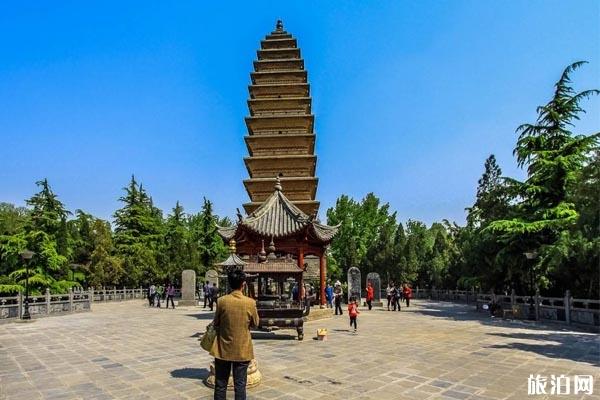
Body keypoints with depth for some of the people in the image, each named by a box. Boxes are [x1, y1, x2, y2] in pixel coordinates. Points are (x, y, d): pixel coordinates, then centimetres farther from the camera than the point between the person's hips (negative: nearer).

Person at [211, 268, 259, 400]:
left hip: (223, 350, 1)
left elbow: (215, 323, 0)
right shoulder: (250, 302, -12)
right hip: (242, 351, 0)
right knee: (240, 386, 9)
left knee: (220, 386, 13)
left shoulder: (221, 301, -12)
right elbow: (255, 323, 2)